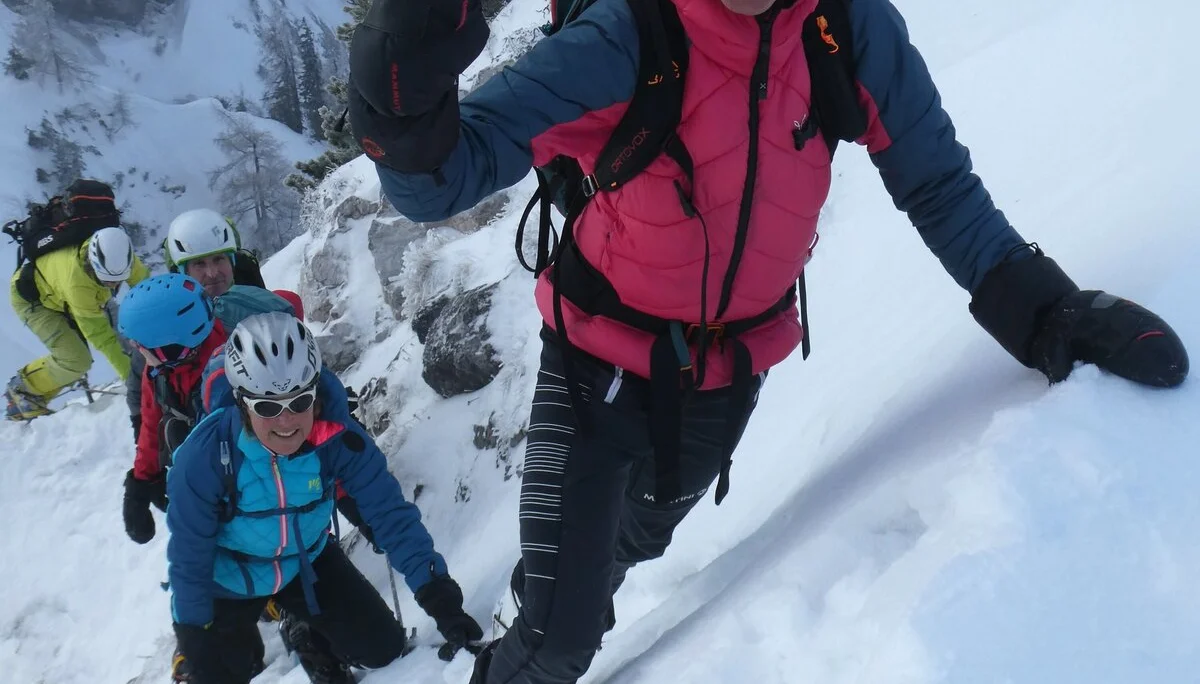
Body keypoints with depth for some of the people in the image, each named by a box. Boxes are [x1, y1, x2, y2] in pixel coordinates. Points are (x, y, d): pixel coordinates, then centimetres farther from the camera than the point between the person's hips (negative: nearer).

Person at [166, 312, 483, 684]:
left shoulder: (337, 438, -29)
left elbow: (389, 511, -25)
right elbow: (189, 556, -19)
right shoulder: (204, 458, -32)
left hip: (306, 562, 2)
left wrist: (435, 589, -32)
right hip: (228, 578, -2)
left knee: (381, 648, 0)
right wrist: (195, 634, -12)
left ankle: (310, 638, 29)